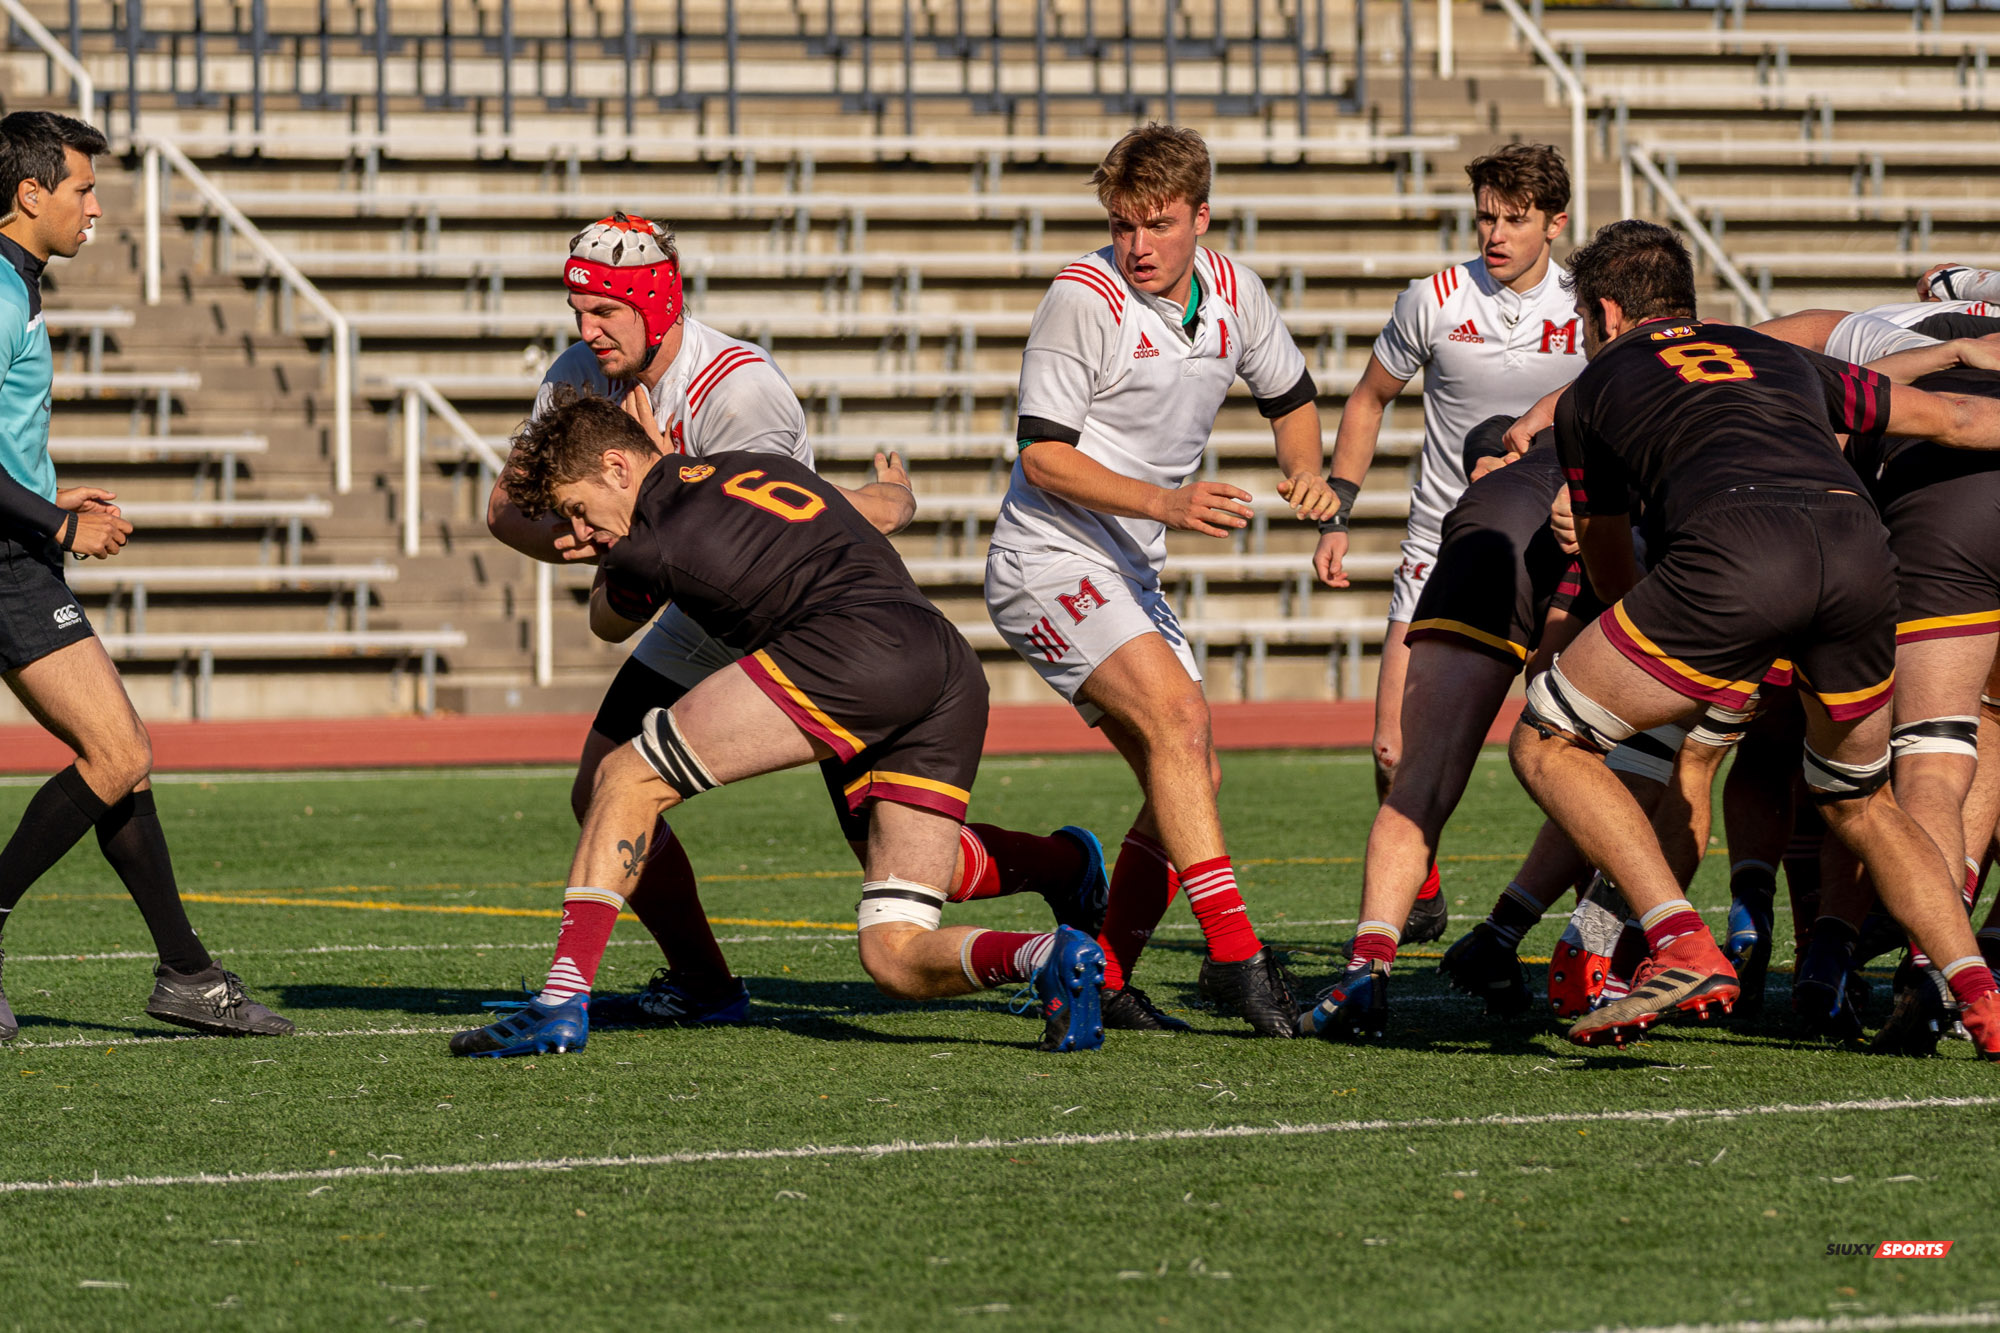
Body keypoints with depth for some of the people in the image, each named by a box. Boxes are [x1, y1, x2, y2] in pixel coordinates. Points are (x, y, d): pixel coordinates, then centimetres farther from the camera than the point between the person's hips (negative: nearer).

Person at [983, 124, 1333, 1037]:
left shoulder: (1231, 290, 5)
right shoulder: (1084, 297, -15)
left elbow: (1290, 397, 21)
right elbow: (1043, 453, -16)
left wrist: (1307, 475, 1)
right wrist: (1165, 503, -26)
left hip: (1128, 575, 8)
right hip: (1049, 560, -8)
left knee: (1188, 777, 3)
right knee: (1175, 716, -24)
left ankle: (1104, 983, 10)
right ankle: (1233, 951, -30)